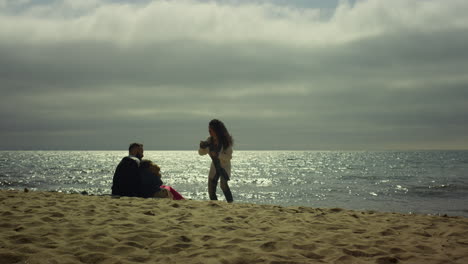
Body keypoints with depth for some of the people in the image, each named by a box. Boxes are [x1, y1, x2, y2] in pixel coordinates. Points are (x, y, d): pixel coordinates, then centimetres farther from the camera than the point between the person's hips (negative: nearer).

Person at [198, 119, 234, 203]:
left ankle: (231, 203, -25)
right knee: (211, 191, 3)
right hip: (214, 167, 5)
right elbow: (201, 152, 3)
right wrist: (202, 147, -19)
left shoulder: (226, 141, -19)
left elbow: (229, 156, -20)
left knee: (223, 185, -29)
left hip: (224, 166, -5)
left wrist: (218, 155, -33)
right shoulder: (209, 140, -6)